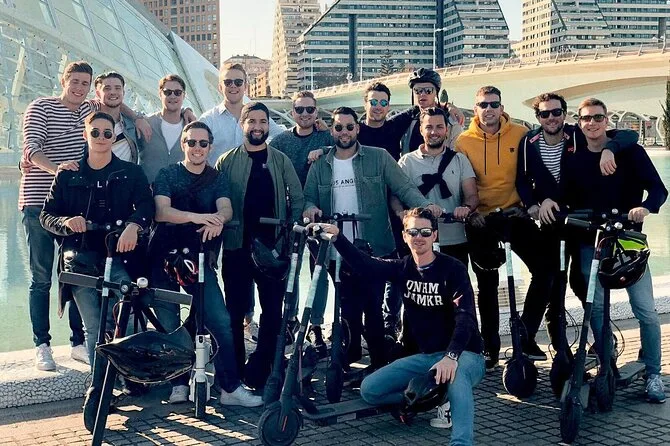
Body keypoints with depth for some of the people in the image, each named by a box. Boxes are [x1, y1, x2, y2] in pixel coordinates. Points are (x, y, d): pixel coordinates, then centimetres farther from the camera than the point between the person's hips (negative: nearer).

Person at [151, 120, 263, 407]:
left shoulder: (217, 179, 10)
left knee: (220, 321, -10)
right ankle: (178, 385, 14)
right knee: (168, 324, 1)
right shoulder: (168, 175, 3)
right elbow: (161, 212, -14)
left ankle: (230, 387, -7)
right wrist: (197, 217, -31)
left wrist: (217, 220, -34)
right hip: (166, 256, -1)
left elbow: (226, 209, -9)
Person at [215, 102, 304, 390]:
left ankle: (259, 372, 11)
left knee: (272, 311, 1)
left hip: (273, 247, 1)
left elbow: (297, 200, 5)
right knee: (236, 310, 4)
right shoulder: (227, 161, 5)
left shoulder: (281, 161, 7)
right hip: (237, 247, -1)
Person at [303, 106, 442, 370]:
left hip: (374, 250, -2)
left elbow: (404, 187, -3)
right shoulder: (320, 166, 10)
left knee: (373, 307, 1)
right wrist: (310, 208, -13)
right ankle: (349, 358, 23)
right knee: (348, 308, 9)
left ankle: (379, 362, 14)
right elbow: (308, 197, 11)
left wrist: (426, 205, -20)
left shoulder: (379, 158, 1)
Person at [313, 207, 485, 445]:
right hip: (423, 356, 6)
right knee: (369, 389, -8)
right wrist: (336, 236, -18)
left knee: (455, 375, -42)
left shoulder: (453, 269, -12)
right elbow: (364, 263, -3)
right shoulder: (403, 268, 5)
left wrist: (451, 356, -38)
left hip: (463, 354, -6)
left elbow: (466, 318, -23)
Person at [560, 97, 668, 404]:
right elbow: (567, 201, 5)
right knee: (596, 309, 3)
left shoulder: (630, 151, -2)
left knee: (645, 310, -7)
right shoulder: (572, 160, 7)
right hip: (590, 243, 2)